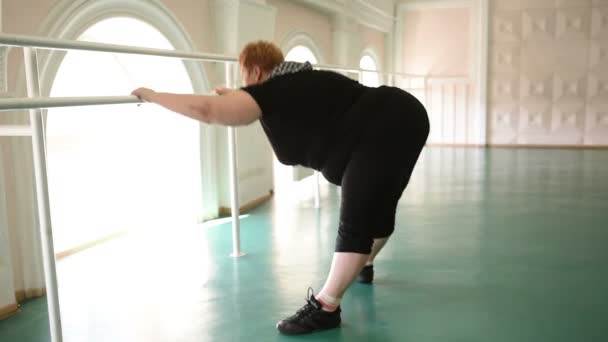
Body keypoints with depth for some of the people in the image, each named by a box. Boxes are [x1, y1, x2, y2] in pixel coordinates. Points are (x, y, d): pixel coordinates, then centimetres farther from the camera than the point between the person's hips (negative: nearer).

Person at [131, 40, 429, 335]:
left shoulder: (271, 92, -9)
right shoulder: (298, 83, 19)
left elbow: (207, 110, -19)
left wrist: (153, 96, -6)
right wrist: (233, 95, 51)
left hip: (385, 132, -10)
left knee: (355, 222, -11)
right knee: (377, 208, 25)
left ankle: (324, 308, -9)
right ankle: (362, 267, 46)